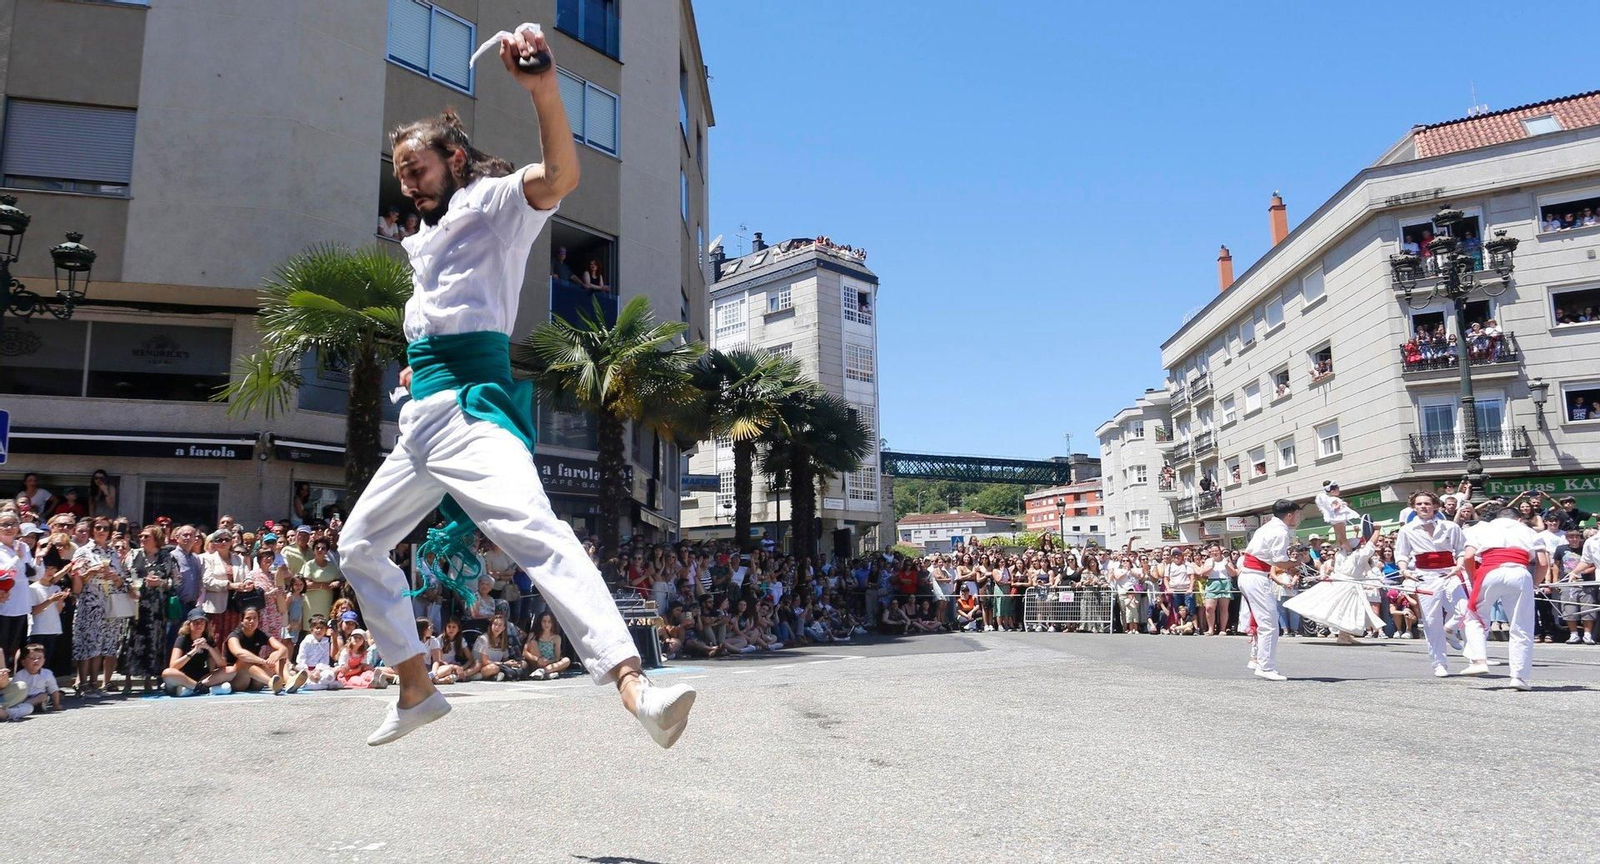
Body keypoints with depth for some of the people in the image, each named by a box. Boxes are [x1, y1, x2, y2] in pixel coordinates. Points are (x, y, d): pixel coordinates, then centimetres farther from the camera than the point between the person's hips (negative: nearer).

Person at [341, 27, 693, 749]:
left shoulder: (493, 201, 0)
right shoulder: (426, 238, 26)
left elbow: (560, 178, -23)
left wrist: (544, 90, -39)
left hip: (468, 410, -10)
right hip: (420, 420, 10)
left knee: (535, 531, -31)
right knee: (359, 545, 17)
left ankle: (635, 689, -44)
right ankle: (416, 691, 27)